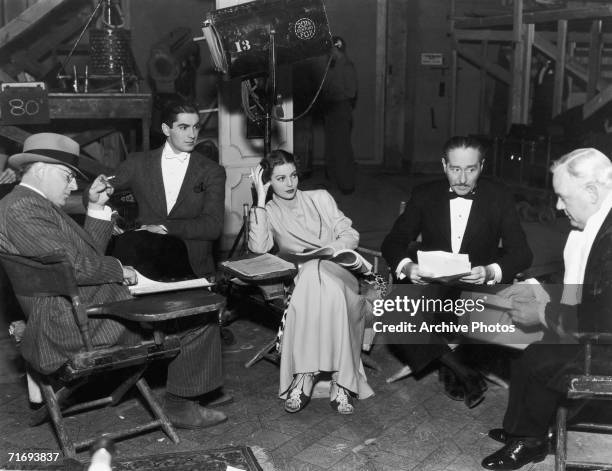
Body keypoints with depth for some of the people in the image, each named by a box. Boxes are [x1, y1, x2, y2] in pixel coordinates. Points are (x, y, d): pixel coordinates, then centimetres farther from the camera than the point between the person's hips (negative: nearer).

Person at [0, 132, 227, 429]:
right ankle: (180, 405, 8)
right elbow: (73, 266, -22)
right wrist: (119, 270, -8)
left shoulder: (39, 205, 18)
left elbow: (90, 253, 16)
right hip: (77, 323, -11)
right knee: (199, 315, -9)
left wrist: (96, 208, 9)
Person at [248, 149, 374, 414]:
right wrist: (261, 199, -7)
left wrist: (327, 250, -8)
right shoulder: (268, 213, 13)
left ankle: (304, 375, -36)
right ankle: (342, 380, -37)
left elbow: (350, 236, 13)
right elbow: (258, 247, -9)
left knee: (316, 275, -36)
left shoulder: (320, 198, 19)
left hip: (338, 271, 1)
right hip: (303, 279, -1)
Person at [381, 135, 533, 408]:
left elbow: (521, 253, -4)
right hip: (431, 287, 1)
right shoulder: (424, 196, 4)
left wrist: (491, 271, -27)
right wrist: (406, 266, -24)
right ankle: (464, 374, -10)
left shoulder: (499, 198, 1)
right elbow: (393, 242, 1)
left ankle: (450, 368, -1)